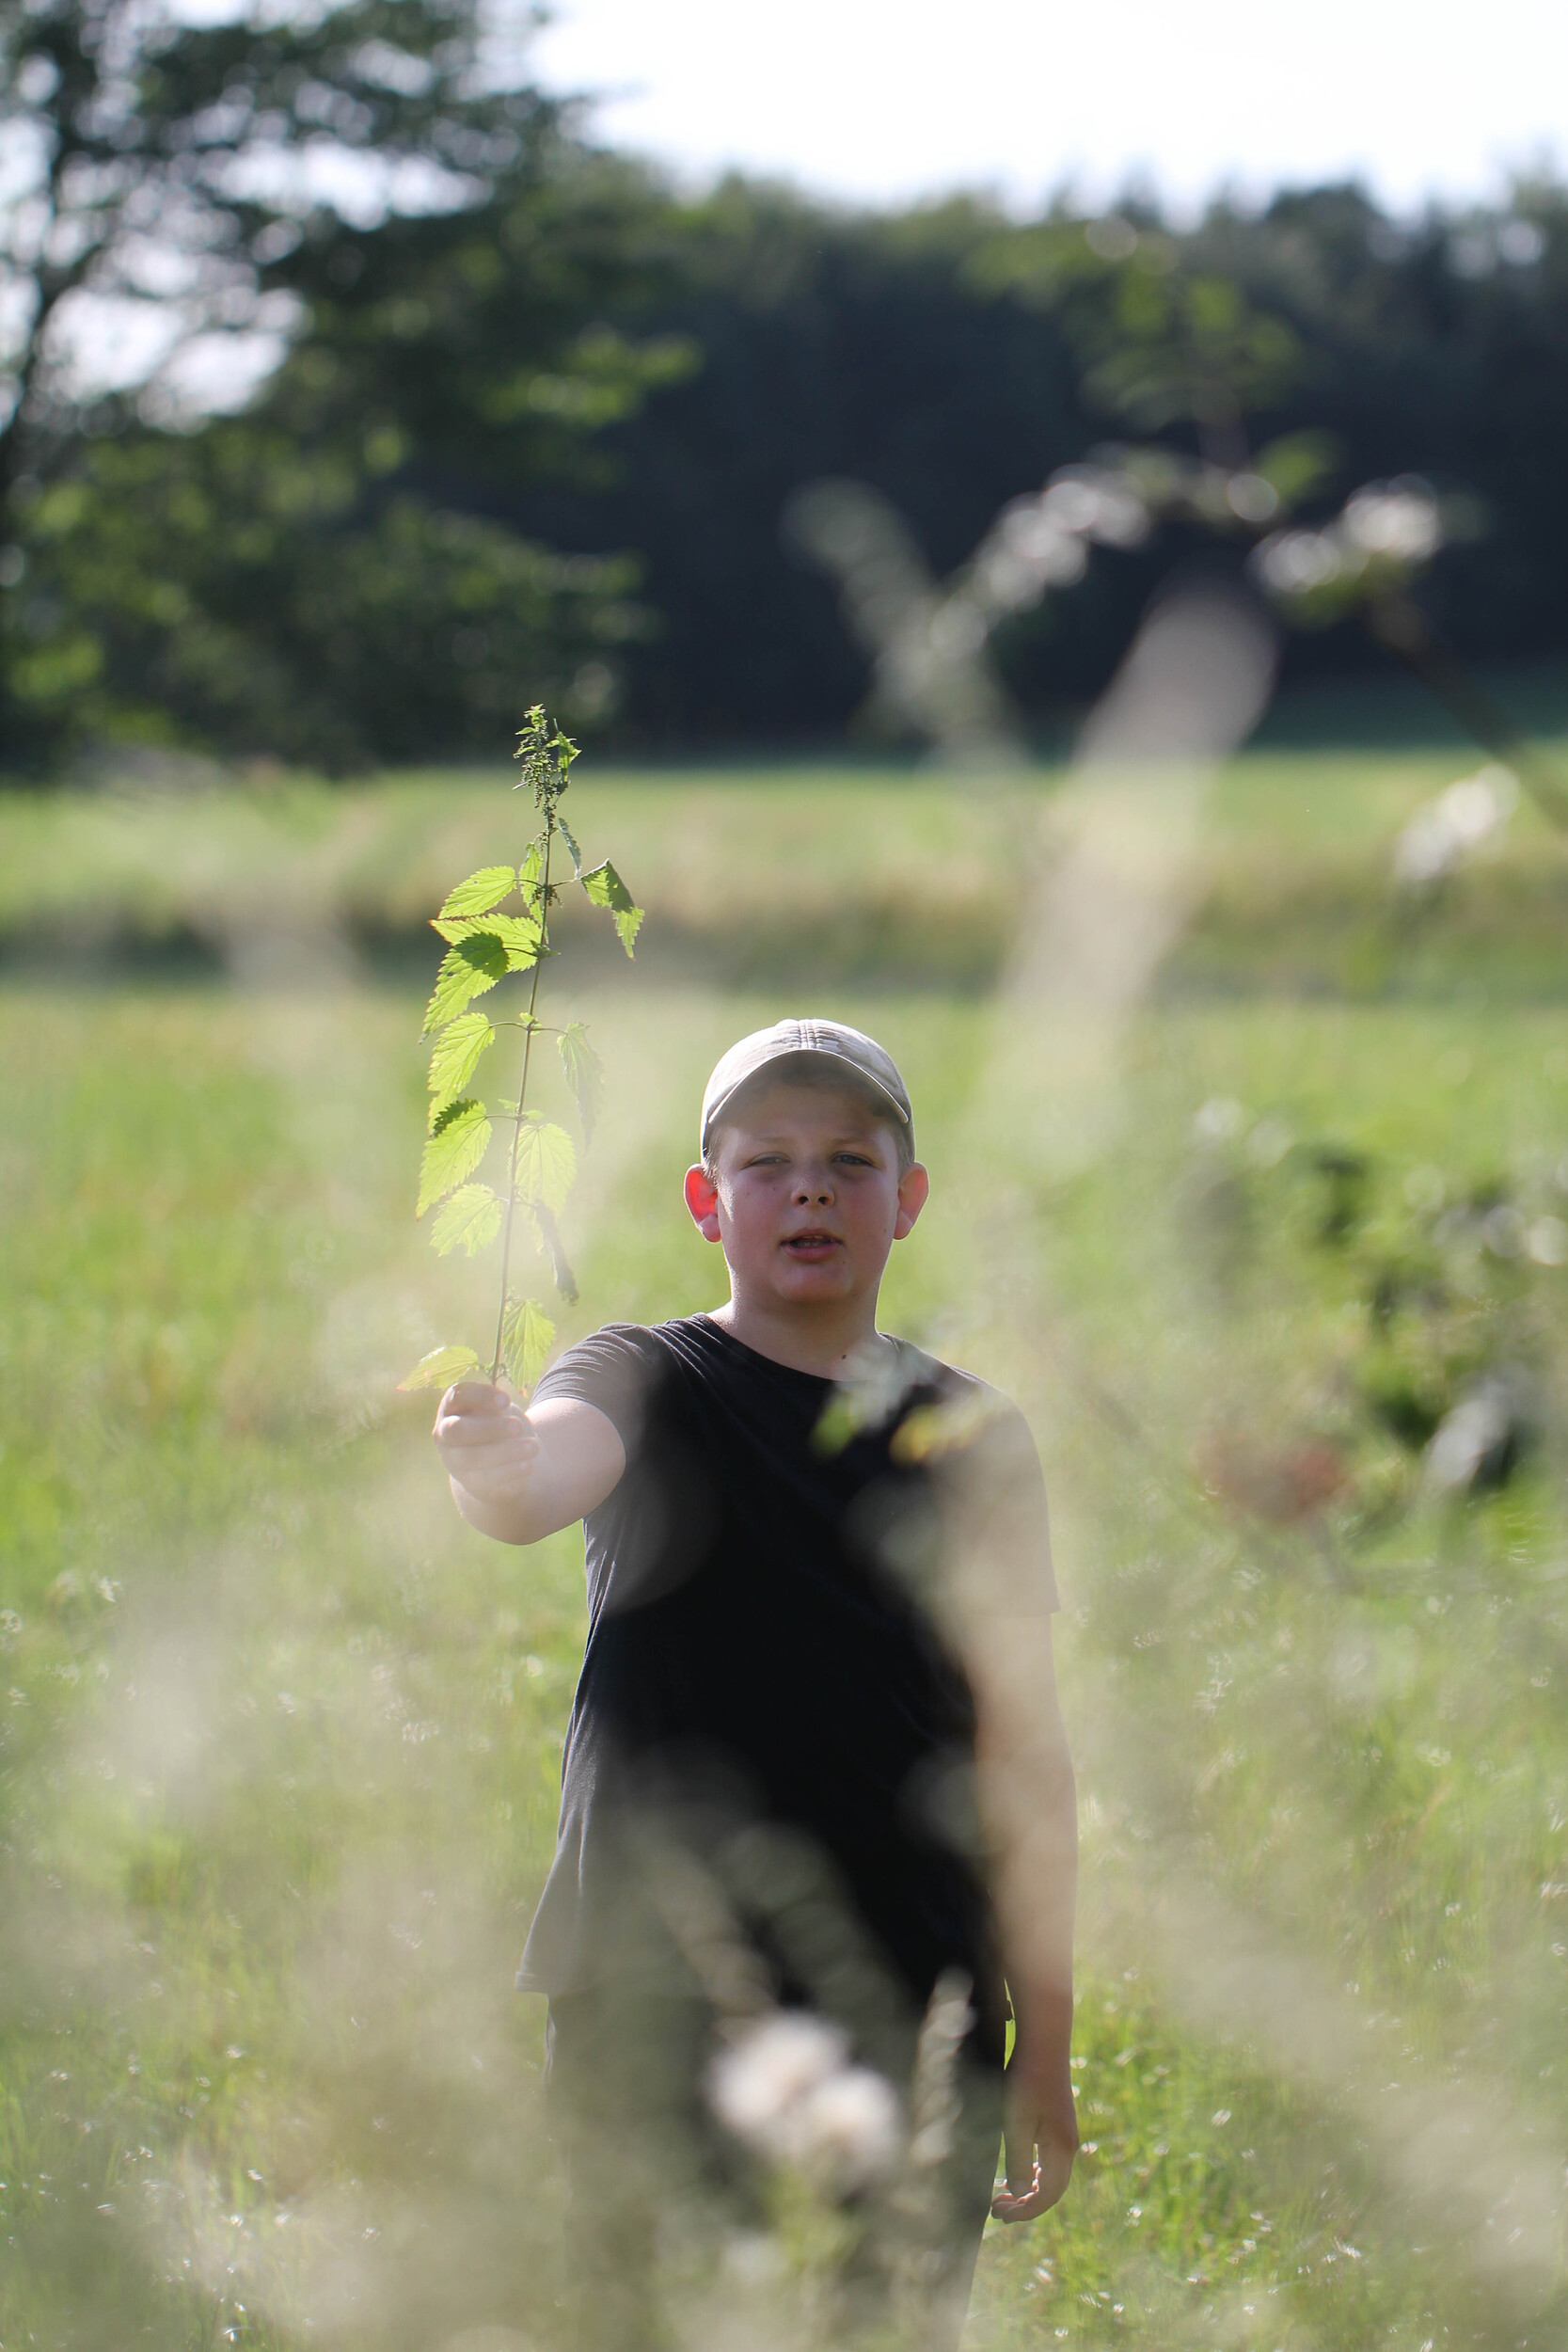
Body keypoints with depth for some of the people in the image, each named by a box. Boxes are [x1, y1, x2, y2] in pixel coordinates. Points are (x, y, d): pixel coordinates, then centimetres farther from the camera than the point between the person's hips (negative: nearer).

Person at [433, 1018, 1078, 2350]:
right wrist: (496, 1466, -48)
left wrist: (1047, 2050, 9)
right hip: (658, 2005, -2)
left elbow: (1021, 1748, 10)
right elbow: (556, 1461, -23)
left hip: (914, 2020, 2)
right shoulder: (645, 1386, 1)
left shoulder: (975, 1441, 8)